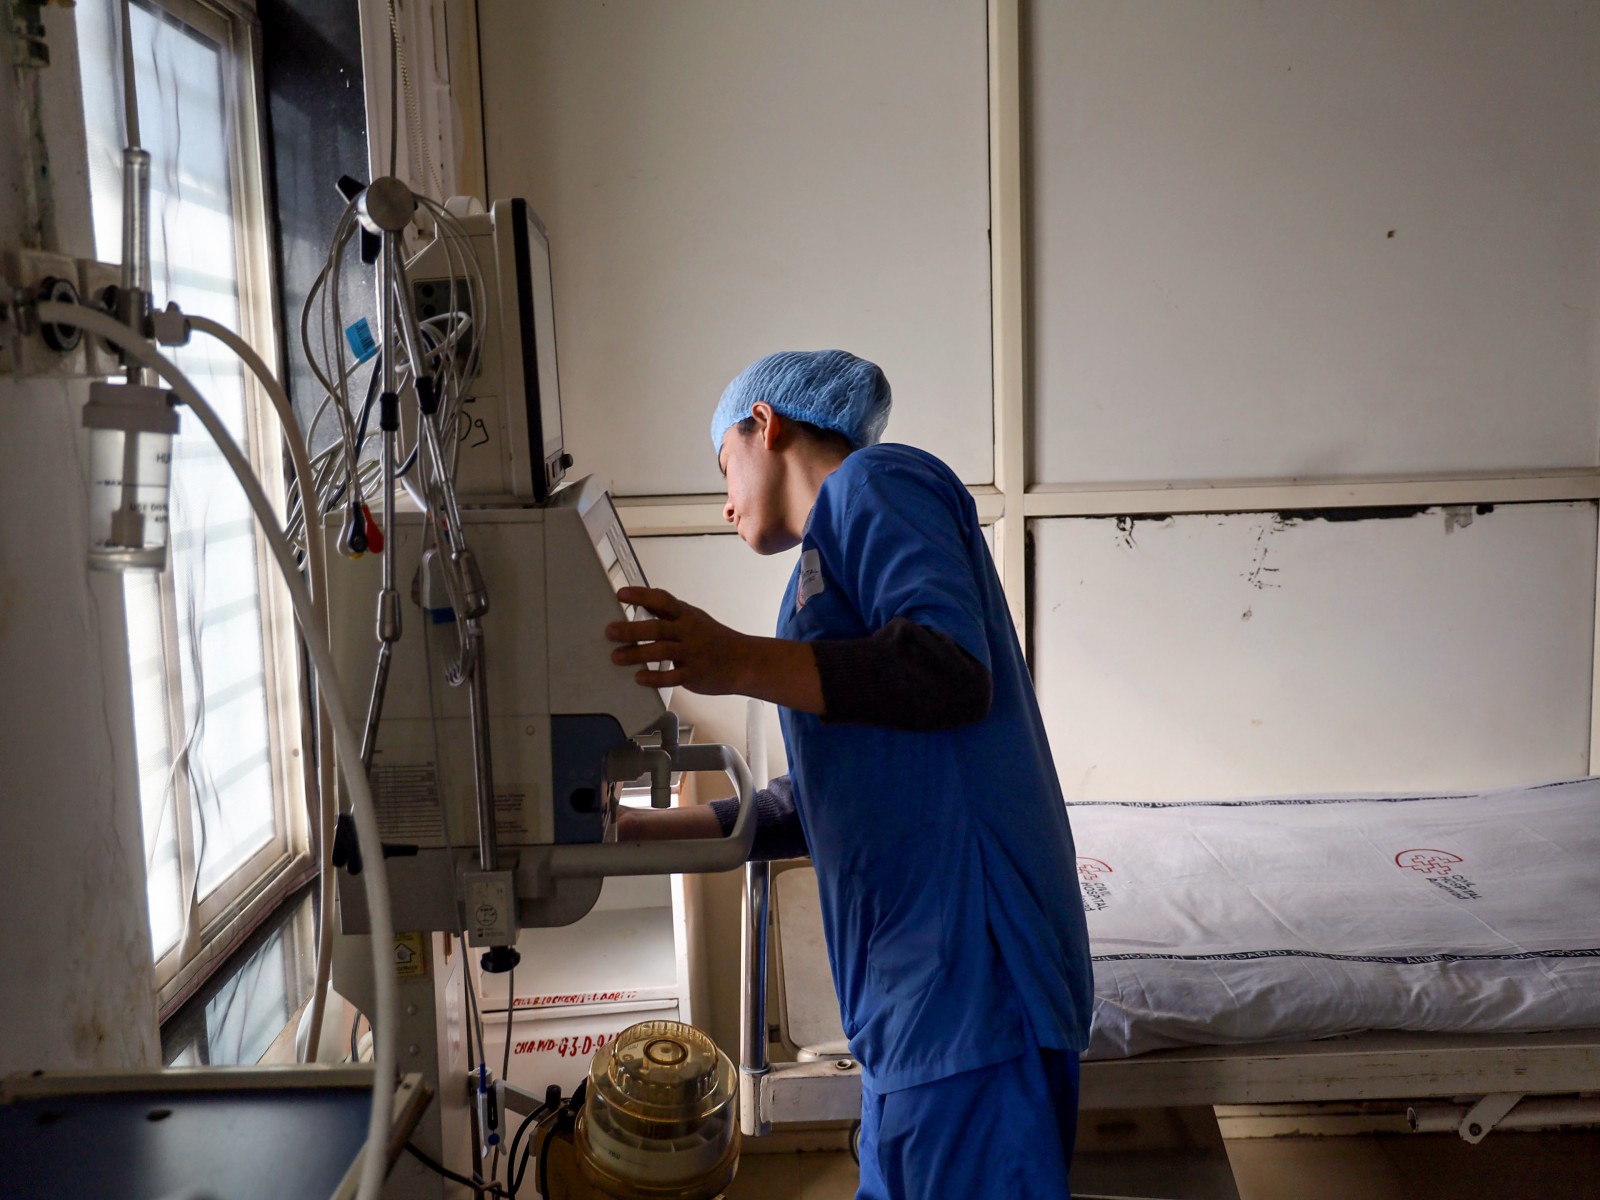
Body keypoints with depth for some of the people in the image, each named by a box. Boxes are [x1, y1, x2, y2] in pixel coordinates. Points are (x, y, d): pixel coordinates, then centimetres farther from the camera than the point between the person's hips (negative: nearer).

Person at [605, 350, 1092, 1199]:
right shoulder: (838, 548, 25)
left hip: (964, 947, -10)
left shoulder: (874, 482, -2)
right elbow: (827, 800, 24)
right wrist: (646, 832, 23)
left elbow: (953, 668, -20)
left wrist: (740, 664, -27)